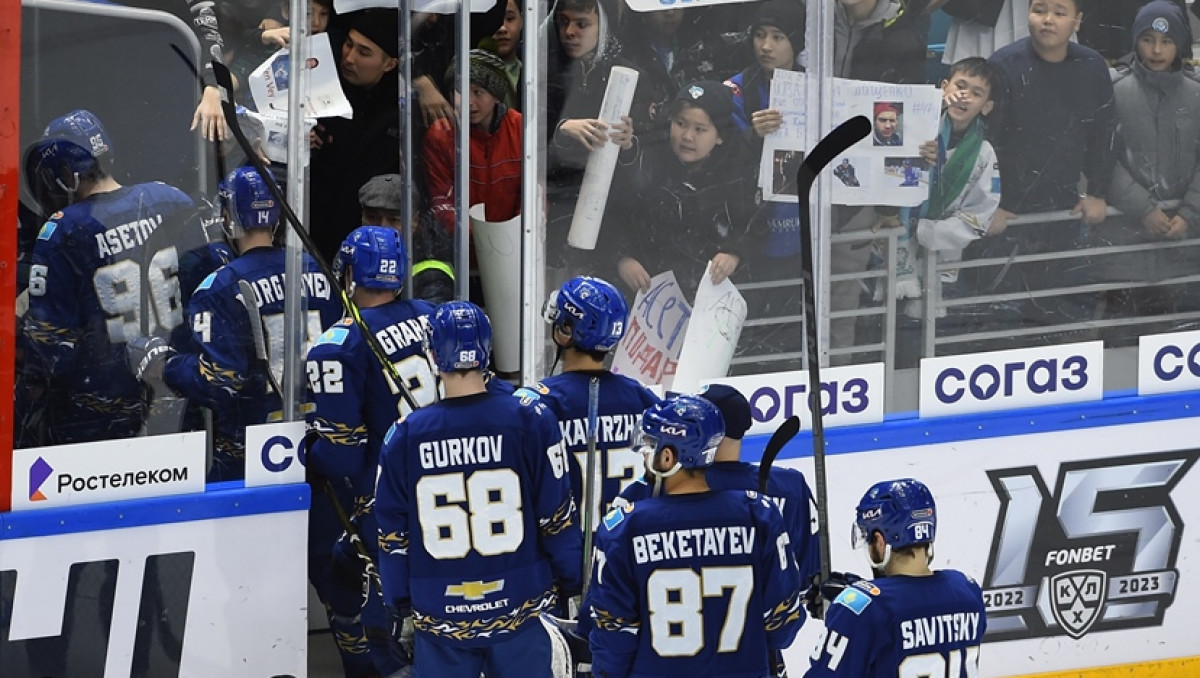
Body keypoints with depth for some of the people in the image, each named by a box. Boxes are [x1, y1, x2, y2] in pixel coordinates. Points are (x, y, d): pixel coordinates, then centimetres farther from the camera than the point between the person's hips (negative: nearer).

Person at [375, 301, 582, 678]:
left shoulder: (405, 437, -5)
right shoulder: (531, 421, -9)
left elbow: (392, 534, 3)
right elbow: (557, 516, -3)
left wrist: (399, 602, 17)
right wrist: (569, 579, 12)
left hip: (438, 615, 1)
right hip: (516, 607, -1)